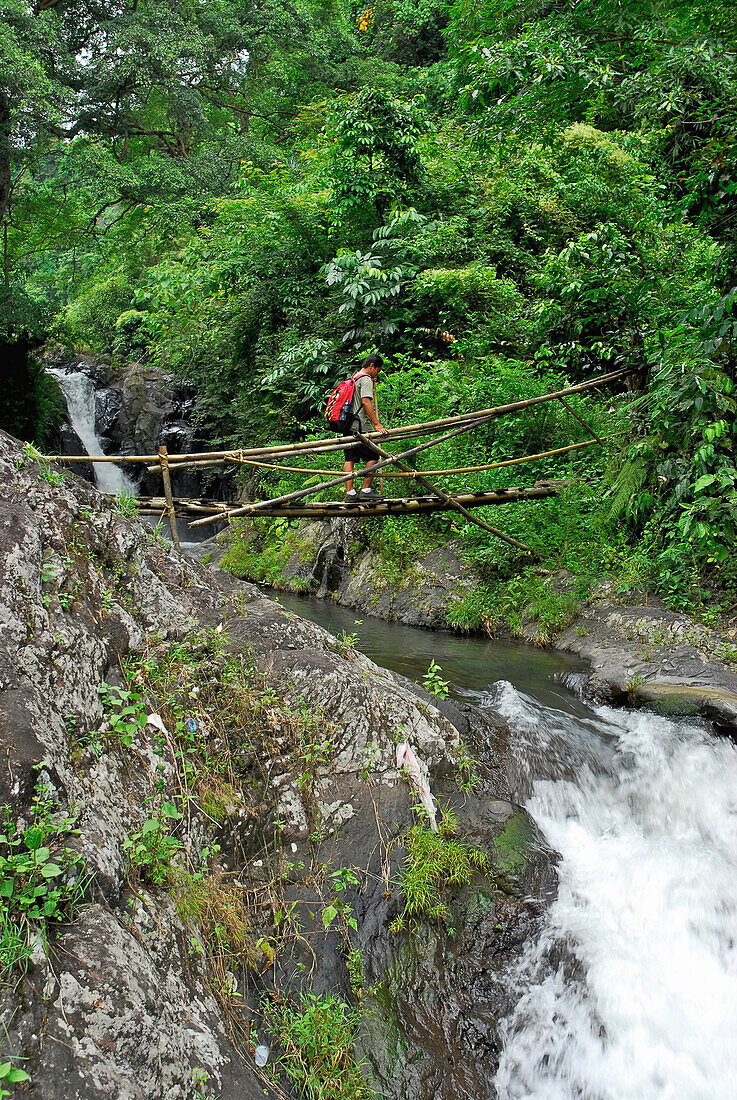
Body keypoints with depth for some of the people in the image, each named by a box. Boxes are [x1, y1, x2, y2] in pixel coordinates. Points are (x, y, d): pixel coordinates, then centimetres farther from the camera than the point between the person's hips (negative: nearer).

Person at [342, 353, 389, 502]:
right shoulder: (366, 379, -7)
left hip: (348, 426, 9)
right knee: (372, 457, -2)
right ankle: (366, 490, -4)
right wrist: (377, 424, -24)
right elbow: (365, 401, -20)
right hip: (362, 426, -9)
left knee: (350, 459, 4)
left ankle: (349, 493, 2)